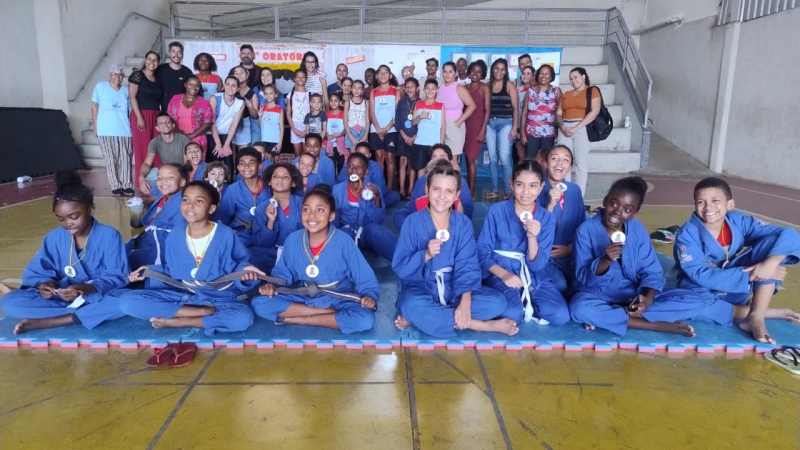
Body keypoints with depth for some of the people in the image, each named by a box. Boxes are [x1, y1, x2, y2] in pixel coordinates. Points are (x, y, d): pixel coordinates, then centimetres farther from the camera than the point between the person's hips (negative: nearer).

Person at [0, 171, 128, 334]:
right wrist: (43, 285, -21)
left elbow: (117, 277, -15)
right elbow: (36, 272, 4)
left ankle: (44, 322, -27)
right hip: (62, 297, 3)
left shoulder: (109, 236, -10)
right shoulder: (53, 238, 3)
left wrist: (85, 289, -32)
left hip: (100, 296, -3)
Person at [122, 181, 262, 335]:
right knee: (128, 301, -18)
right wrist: (150, 270, 1)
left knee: (243, 317, -37)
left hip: (217, 298, -4)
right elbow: (171, 271, 15)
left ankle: (176, 322, -20)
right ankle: (204, 312, -23)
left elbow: (234, 266, -2)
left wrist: (243, 270, -23)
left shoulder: (225, 234, -8)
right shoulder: (175, 236, 5)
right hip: (180, 295, 4)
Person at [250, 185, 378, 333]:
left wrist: (368, 296, -28)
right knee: (259, 303, -19)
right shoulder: (293, 239, -4)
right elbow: (283, 272, 7)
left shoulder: (343, 241, -14)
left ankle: (295, 319, -18)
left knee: (366, 319, -32)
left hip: (336, 299, -3)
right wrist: (272, 285, -13)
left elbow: (365, 278, -11)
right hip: (302, 297, 3)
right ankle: (332, 314, -18)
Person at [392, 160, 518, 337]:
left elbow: (467, 266, -11)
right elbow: (400, 267, -10)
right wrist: (426, 255, -28)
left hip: (454, 289, 3)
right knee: (412, 306, -37)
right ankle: (486, 325, -24)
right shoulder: (413, 221, -7)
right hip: (421, 288, -3)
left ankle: (418, 318, -22)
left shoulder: (463, 223, -2)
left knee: (496, 302, -20)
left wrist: (465, 302, -25)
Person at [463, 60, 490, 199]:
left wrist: (483, 130, -12)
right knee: (468, 158, 9)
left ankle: (471, 190, -1)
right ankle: (469, 188, 18)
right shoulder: (465, 87, 10)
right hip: (465, 125, 5)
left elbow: (487, 111, -5)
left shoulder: (484, 88, -2)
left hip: (477, 125, -5)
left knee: (471, 158, -7)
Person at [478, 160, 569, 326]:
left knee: (560, 316, -18)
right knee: (512, 313, -32)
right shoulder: (496, 211, -9)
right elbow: (482, 252, -5)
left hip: (533, 276, 3)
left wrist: (532, 237, -23)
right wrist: (504, 274, -20)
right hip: (500, 272, -3)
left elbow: (537, 264, -5)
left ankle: (525, 302, 6)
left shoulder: (546, 218, -2)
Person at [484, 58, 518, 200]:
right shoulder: (488, 86, 9)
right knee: (492, 158, 5)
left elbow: (515, 108, -1)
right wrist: (483, 126, 1)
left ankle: (508, 190, -1)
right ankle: (494, 190, 13)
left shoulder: (509, 85, 2)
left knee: (504, 158, -9)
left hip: (505, 123, -3)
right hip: (490, 123, 3)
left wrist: (514, 127, -8)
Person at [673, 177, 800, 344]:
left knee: (772, 241, -17)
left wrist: (769, 264, -35)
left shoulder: (738, 221, -11)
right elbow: (701, 275, -27)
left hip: (737, 287, 3)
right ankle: (765, 311, -17)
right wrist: (749, 276, -31)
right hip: (705, 290, -3)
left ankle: (755, 317, -22)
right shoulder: (688, 233, -19)